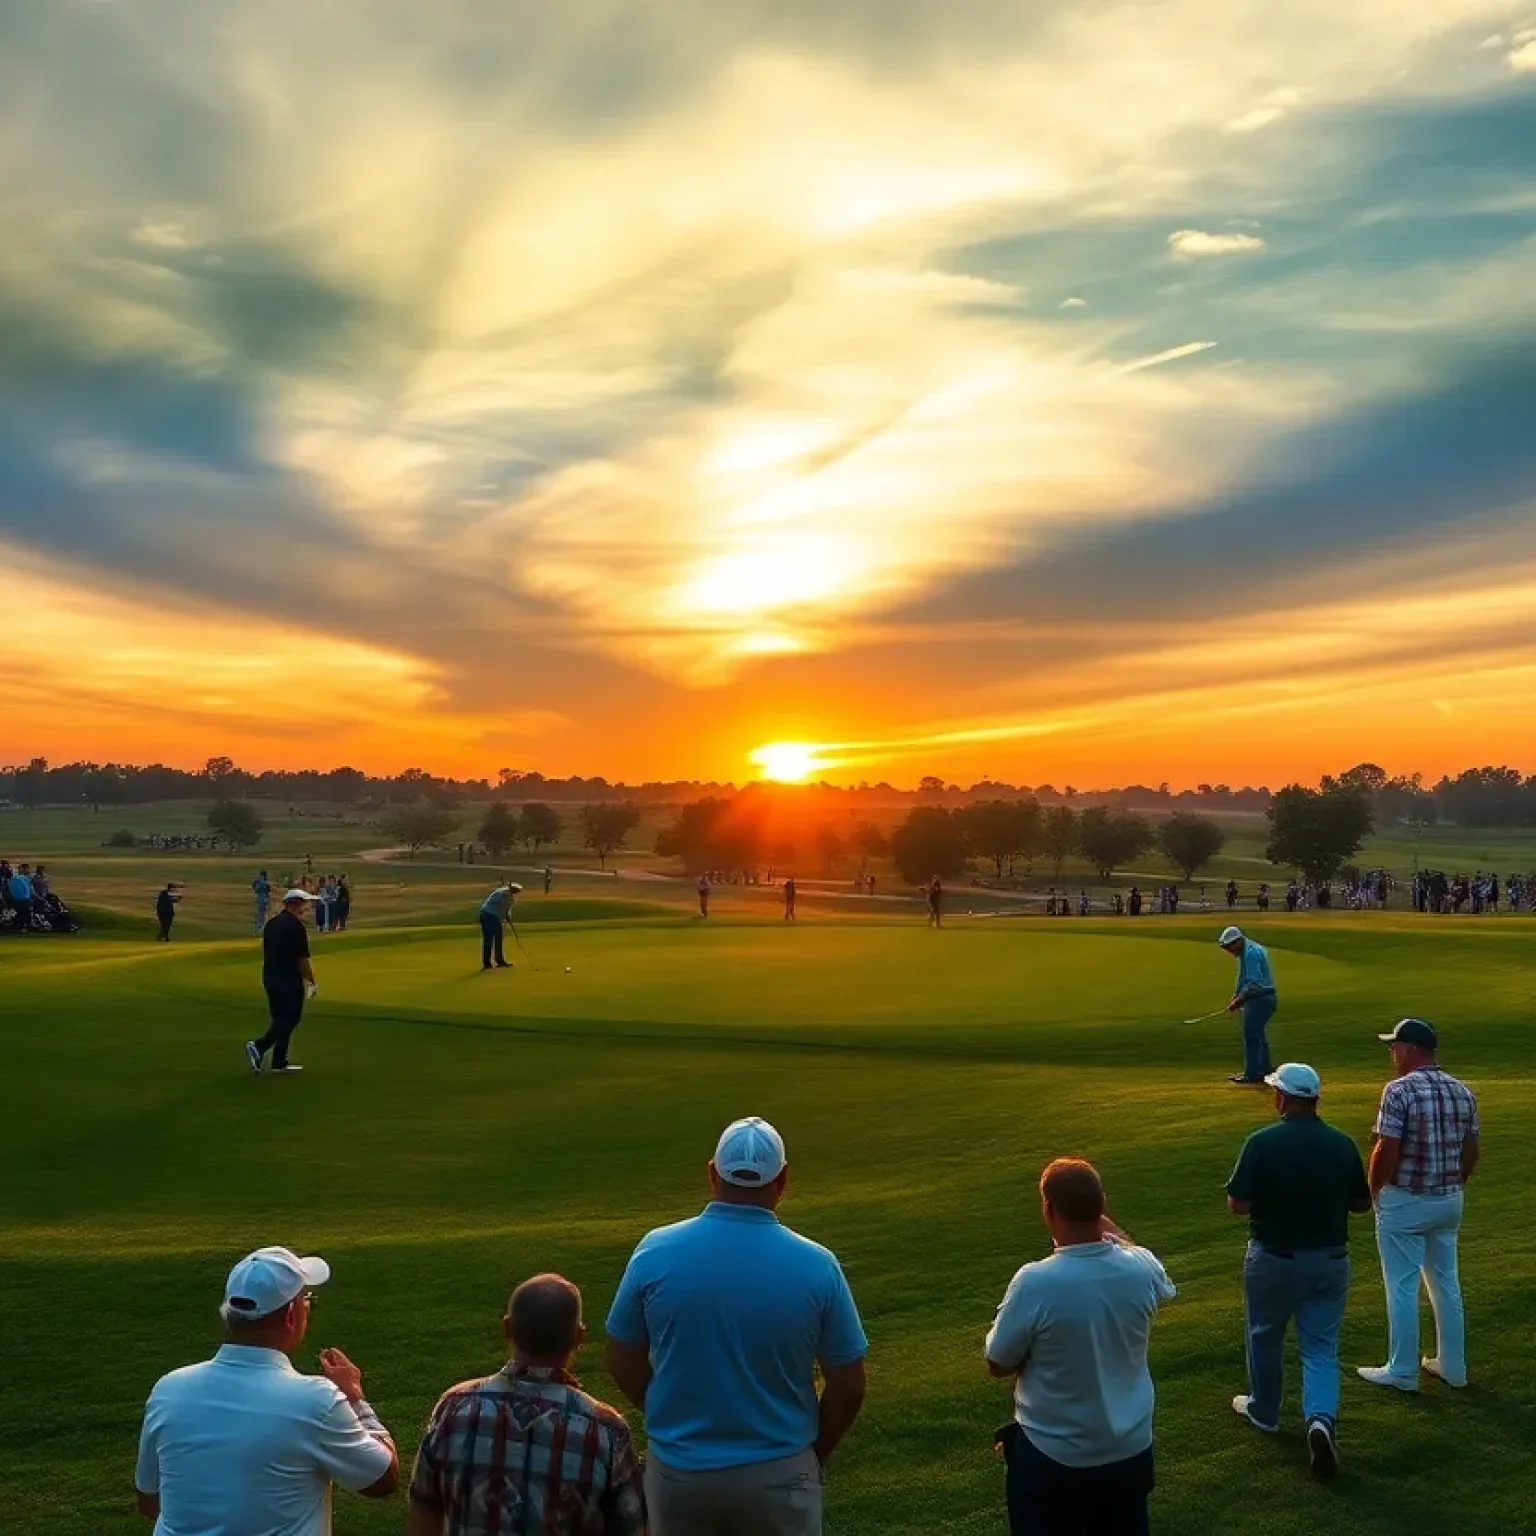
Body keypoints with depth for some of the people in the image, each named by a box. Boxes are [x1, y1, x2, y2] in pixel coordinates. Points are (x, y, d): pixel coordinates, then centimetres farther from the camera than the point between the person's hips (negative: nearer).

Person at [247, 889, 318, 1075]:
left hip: (270, 978, 8)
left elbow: (266, 952, 16)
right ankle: (259, 1046, -15)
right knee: (290, 1019, -1)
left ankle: (280, 1062, 15)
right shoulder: (297, 926, -15)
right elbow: (302, 959, -15)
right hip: (290, 981, -8)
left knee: (280, 1019, 14)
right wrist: (312, 982, -5)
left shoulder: (271, 923, 10)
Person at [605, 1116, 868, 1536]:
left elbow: (623, 1363, -1)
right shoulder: (816, 1265, -14)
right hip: (779, 1474, -1)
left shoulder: (656, 1252, -12)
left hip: (677, 1469, 1)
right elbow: (848, 1388, -6)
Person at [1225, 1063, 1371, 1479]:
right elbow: (1362, 1204, 5)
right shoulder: (1343, 1145, -5)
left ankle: (1264, 1411, 37)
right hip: (1330, 1258, 3)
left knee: (1265, 1336, 20)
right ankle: (1321, 1419, -12)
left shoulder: (1262, 1143, -17)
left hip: (1274, 1258, -2)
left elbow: (1238, 1205, -16)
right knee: (1321, 1347, 10)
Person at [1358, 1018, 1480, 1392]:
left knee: (1402, 1286, 3)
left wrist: (1374, 1189, -5)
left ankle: (1402, 1371, 11)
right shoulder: (1461, 1091, 3)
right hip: (1449, 1201, 7)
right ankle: (1452, 1365, 27)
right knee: (1446, 1283, 18)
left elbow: (1387, 1151, -21)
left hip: (1405, 1202, -7)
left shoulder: (1400, 1090, -18)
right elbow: (1473, 1150, 9)